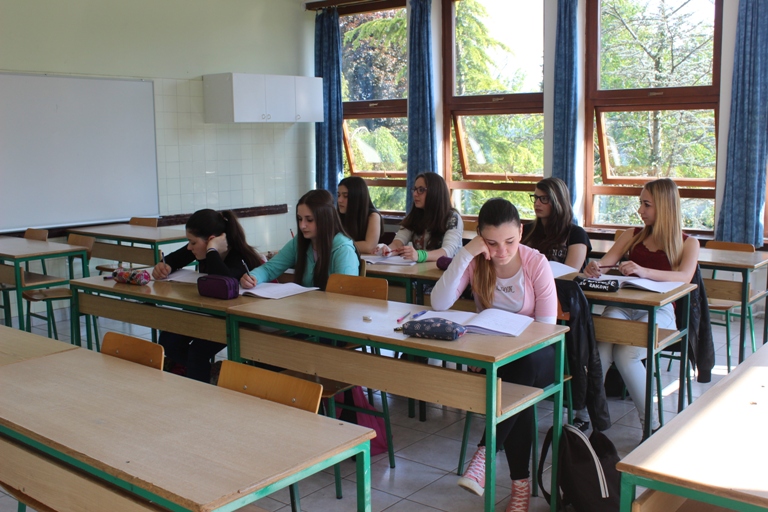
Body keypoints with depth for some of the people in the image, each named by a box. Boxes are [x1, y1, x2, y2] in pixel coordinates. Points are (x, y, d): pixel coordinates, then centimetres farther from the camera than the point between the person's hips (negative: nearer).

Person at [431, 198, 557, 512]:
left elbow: (546, 327, -13)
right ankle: (521, 482, -21)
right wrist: (464, 255, -29)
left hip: (533, 354, -1)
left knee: (524, 365, -38)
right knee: (519, 394, -32)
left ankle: (485, 452, -30)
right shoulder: (475, 261, -8)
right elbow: (439, 304, -23)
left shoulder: (536, 263, -14)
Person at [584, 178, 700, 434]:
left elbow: (685, 277, -10)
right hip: (623, 305, 3)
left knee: (625, 353, -31)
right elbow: (606, 261, 11)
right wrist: (595, 266, -16)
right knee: (600, 346, -30)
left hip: (659, 310, -3)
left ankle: (652, 424, -18)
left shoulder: (688, 243, 10)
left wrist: (645, 271, -30)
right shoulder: (633, 235, 21)